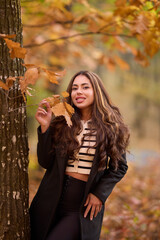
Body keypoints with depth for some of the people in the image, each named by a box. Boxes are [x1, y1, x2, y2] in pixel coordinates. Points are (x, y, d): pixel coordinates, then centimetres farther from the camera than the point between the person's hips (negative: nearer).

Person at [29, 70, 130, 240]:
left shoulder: (110, 127, -1)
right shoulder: (61, 124, 3)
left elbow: (119, 167, 6)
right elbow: (45, 162, -1)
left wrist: (99, 194, -5)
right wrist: (45, 127, -9)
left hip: (83, 206, -3)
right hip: (52, 201, 3)